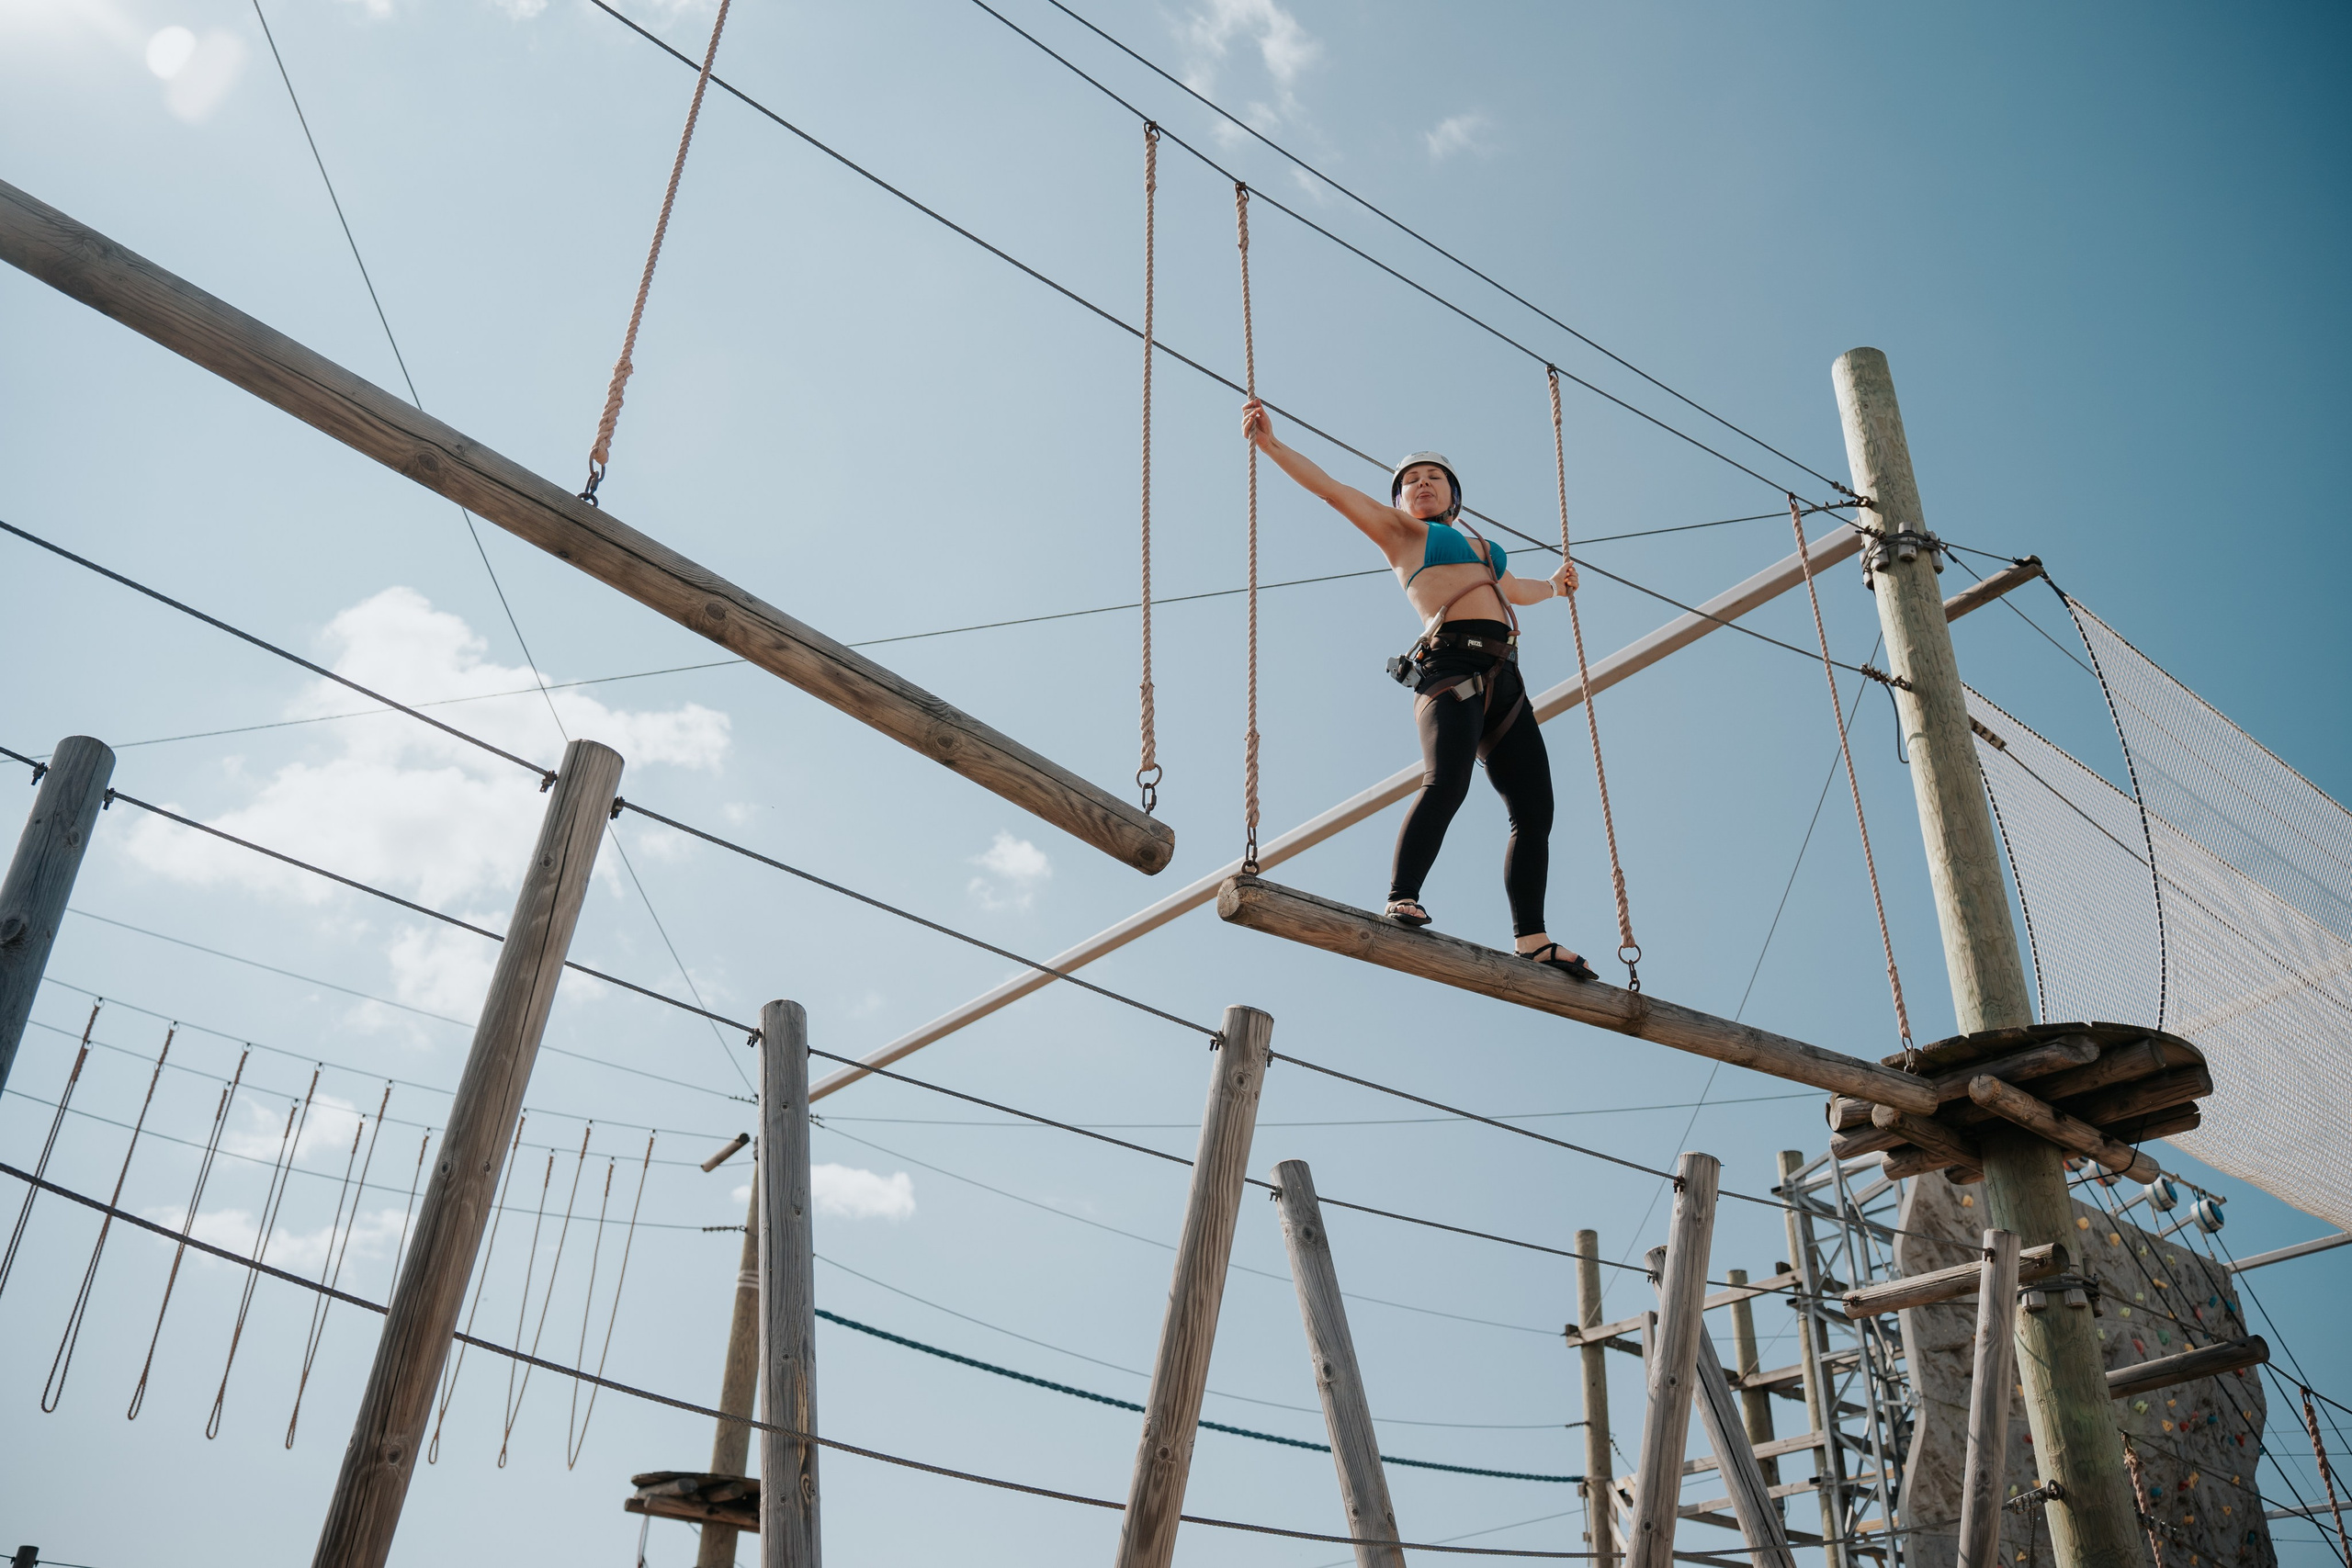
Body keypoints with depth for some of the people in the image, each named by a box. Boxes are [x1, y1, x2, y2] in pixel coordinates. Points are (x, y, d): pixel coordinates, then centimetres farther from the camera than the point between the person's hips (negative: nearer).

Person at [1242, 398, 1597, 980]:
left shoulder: (1481, 546, 33)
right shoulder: (1402, 531, 15)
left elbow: (1514, 590, 53)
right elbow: (1334, 490, 6)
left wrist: (1553, 585, 68)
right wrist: (1272, 444, -3)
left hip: (1502, 677, 7)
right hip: (1451, 664, -7)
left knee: (1534, 810, 1)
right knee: (1446, 782, -31)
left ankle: (1531, 939, 4)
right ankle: (1401, 901, -35)